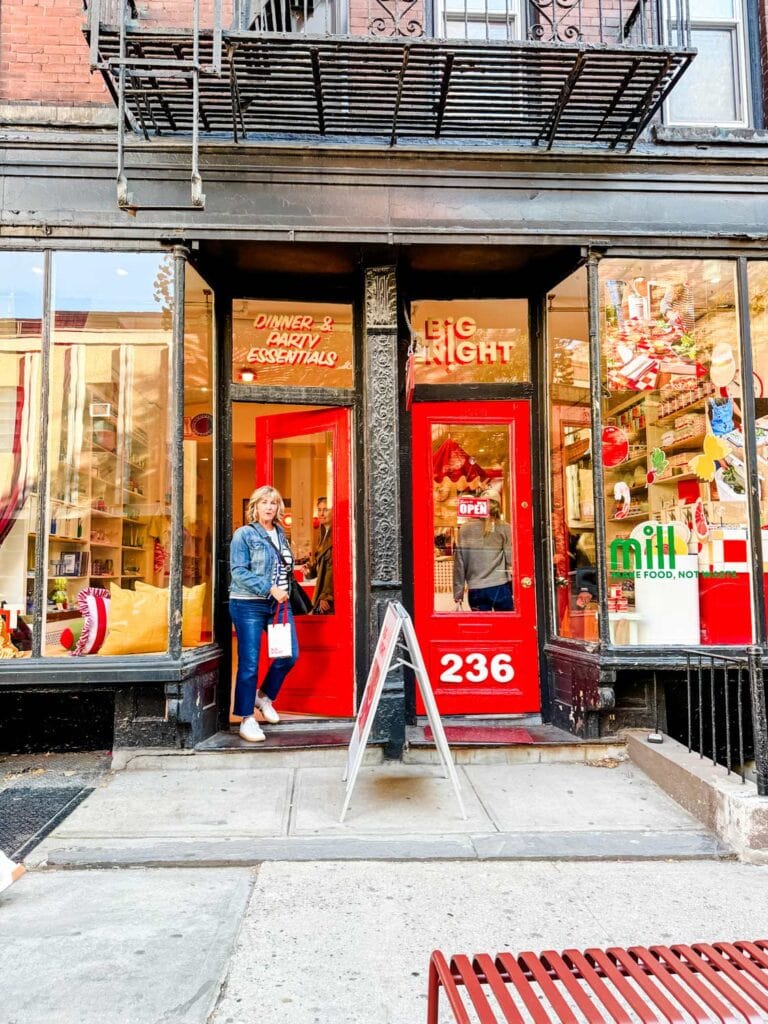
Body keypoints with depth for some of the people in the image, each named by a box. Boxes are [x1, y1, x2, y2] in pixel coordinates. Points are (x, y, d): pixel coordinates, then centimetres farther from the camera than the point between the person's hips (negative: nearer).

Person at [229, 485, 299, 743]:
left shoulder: (280, 534, 14)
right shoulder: (244, 534, -4)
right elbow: (239, 572, -12)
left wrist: (284, 591, 6)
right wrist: (269, 589, -19)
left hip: (279, 604, 6)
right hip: (249, 605, -6)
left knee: (290, 655, 0)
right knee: (249, 663, -2)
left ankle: (264, 696, 25)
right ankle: (247, 719, 10)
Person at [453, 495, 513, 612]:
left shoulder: (465, 529, 5)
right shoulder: (504, 528, 1)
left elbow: (459, 565, 5)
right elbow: (511, 560, -3)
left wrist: (458, 597, 10)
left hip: (475, 591, 2)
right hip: (500, 588, -2)